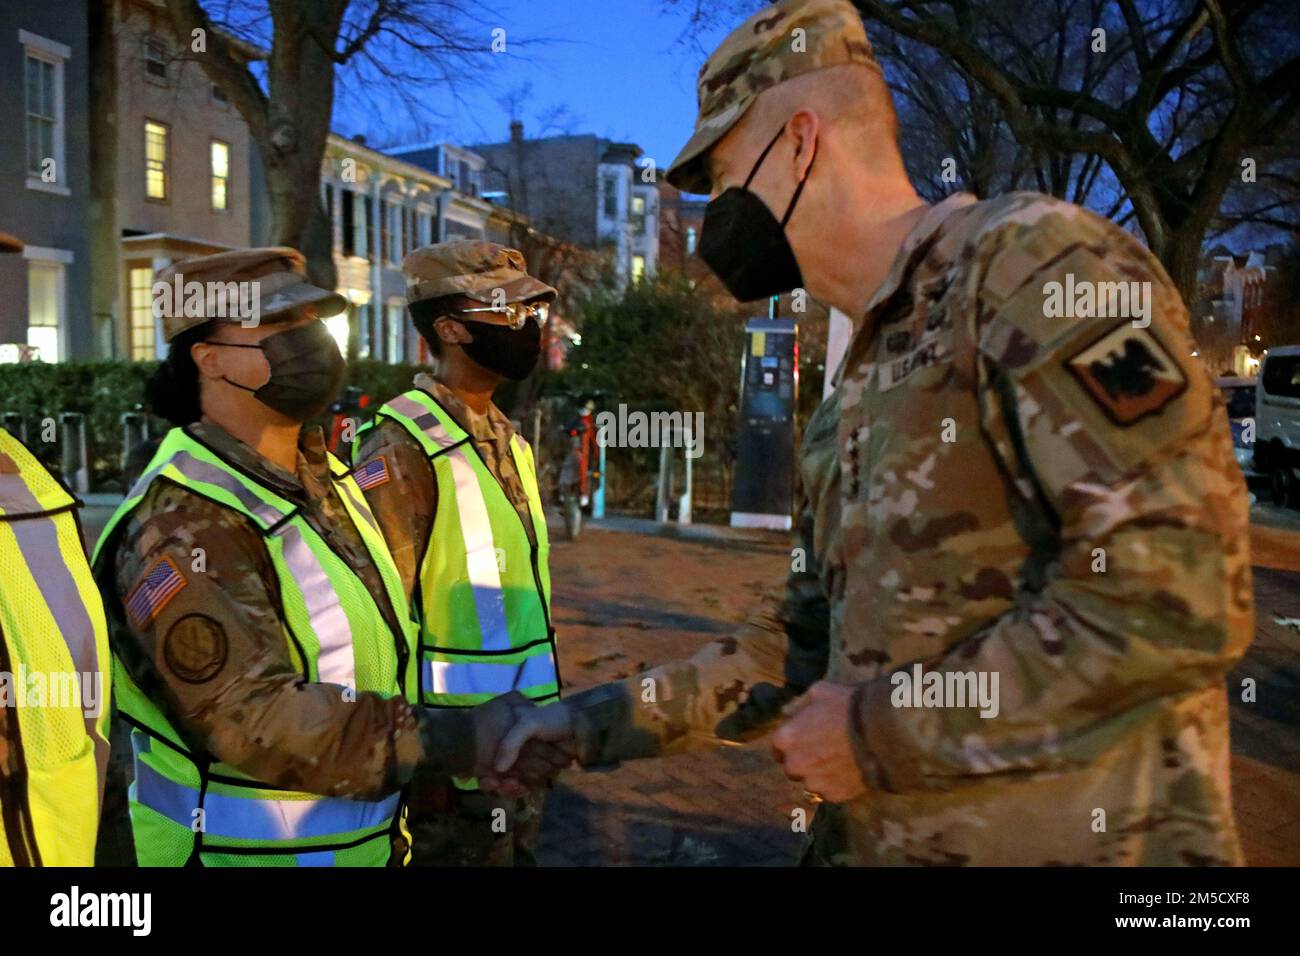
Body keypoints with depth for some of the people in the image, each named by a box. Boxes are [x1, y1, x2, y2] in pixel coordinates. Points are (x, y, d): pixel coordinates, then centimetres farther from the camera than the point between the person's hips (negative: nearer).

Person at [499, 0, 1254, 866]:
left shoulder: (1029, 258, -13)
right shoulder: (862, 389, 13)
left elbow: (1181, 592, -22)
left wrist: (884, 729, -16)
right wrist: (609, 720, 11)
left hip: (1070, 839, -7)